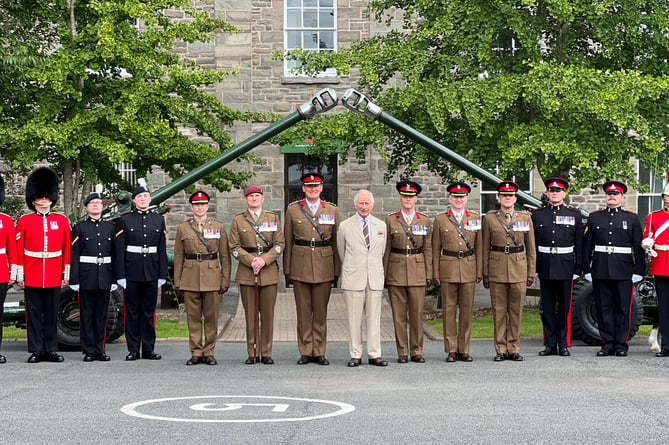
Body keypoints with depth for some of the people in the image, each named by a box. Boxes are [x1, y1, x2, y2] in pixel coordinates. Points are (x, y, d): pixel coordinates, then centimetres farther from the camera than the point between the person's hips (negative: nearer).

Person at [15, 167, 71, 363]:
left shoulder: (62, 221, 7)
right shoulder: (24, 221, 2)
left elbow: (66, 250, 8)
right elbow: (18, 250, 1)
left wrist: (66, 274, 5)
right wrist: (20, 275, -3)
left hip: (54, 277, 2)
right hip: (32, 277, -1)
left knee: (52, 314, 6)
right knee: (34, 313, 3)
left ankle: (51, 350, 12)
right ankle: (36, 350, 8)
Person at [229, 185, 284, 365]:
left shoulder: (273, 218, 9)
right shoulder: (238, 220, 7)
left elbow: (280, 244, 4)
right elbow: (234, 246, 4)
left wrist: (264, 260, -10)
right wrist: (251, 260, -11)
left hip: (269, 272, 1)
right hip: (246, 273, 0)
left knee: (268, 314, 0)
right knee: (250, 315, 0)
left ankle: (266, 353, 7)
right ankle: (252, 353, 7)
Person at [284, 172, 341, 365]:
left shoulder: (332, 210, 7)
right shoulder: (293, 210, 5)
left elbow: (336, 241, 8)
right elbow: (288, 241, 6)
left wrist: (337, 270, 4)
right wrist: (287, 269, 2)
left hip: (324, 267, 0)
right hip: (300, 267, 0)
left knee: (321, 312, 4)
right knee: (303, 312, 3)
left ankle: (319, 352, 11)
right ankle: (305, 351, 11)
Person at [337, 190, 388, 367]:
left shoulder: (381, 225, 10)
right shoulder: (345, 226, 3)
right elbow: (341, 253, 12)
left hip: (375, 279, 2)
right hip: (353, 279, -2)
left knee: (374, 318, 2)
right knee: (354, 319, -1)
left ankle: (375, 354, 7)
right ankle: (355, 355, 5)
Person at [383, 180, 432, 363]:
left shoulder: (425, 221, 8)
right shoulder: (390, 220, 5)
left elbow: (428, 250, 8)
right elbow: (386, 249, 4)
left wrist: (429, 274, 3)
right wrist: (383, 274, 0)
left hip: (417, 272, 1)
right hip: (396, 271, -1)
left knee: (417, 313, 1)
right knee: (399, 314, 2)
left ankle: (416, 351, 9)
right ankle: (402, 352, 8)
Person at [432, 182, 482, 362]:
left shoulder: (476, 218, 8)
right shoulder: (440, 220, 5)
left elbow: (479, 247, 8)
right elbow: (436, 249, 6)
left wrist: (479, 271, 3)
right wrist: (436, 273, 0)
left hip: (469, 268, 1)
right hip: (448, 269, -1)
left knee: (467, 310, 3)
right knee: (449, 310, 0)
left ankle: (464, 350, 9)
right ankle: (451, 350, 6)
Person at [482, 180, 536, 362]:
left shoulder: (525, 218, 7)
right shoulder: (489, 218, 4)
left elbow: (531, 248, 10)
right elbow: (485, 248, 6)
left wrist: (531, 272, 5)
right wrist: (484, 273, 2)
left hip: (519, 268, 1)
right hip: (497, 269, -1)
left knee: (516, 311, 2)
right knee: (499, 311, 1)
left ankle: (514, 349, 9)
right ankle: (501, 350, 7)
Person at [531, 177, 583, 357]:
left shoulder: (574, 214, 6)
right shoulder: (537, 215, 8)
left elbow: (579, 244, 5)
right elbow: (532, 244, 8)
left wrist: (577, 268, -1)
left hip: (565, 267, -1)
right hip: (545, 267, 1)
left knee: (565, 307, 1)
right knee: (547, 307, 4)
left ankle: (564, 345, 7)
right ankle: (550, 344, 10)